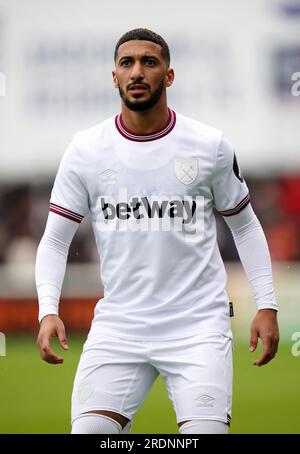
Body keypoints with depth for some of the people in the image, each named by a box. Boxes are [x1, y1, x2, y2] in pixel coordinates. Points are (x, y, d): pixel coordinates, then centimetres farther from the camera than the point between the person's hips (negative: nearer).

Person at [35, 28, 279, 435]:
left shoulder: (211, 146, 1)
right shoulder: (85, 150, 2)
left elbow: (245, 225, 12)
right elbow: (55, 240, 5)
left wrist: (266, 305, 5)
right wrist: (48, 310, -10)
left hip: (198, 324, -1)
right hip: (117, 325, 1)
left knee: (206, 433, -16)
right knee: (88, 433, -10)